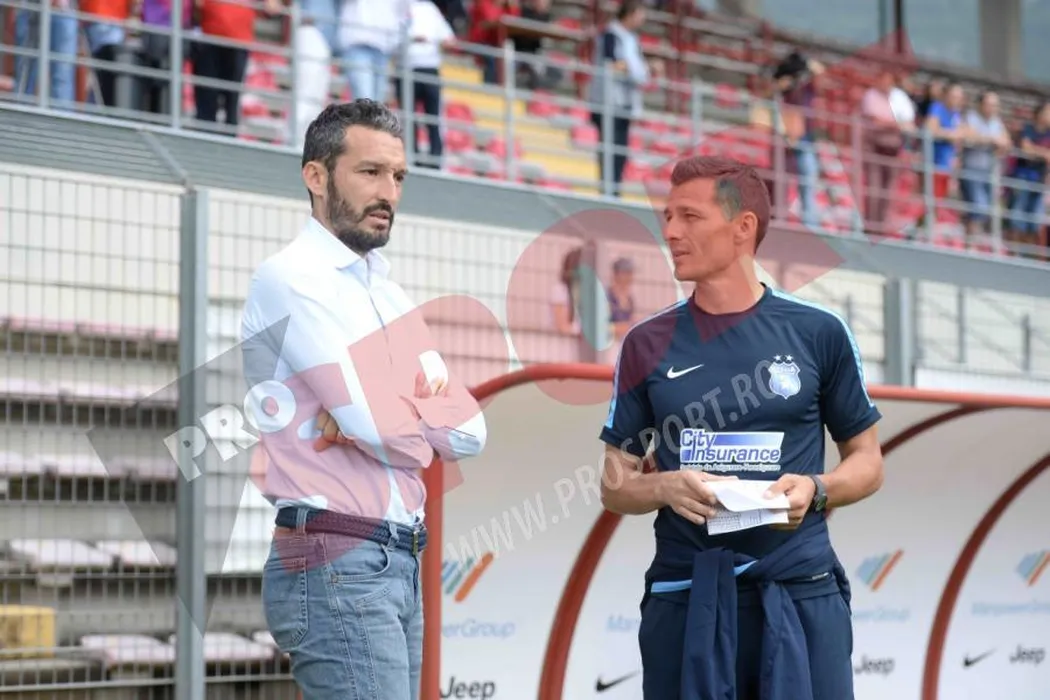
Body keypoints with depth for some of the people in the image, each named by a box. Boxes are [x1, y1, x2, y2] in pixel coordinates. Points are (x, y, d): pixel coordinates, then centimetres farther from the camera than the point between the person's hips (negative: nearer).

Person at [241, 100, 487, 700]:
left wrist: (374, 413, -11)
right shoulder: (291, 279, -8)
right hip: (335, 565, -8)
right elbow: (384, 430, -17)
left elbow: (470, 432, 7)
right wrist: (425, 424, 5)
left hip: (400, 561, 8)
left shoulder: (389, 294, 18)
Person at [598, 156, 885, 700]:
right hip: (684, 598, 1)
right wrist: (666, 486, -11)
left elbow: (867, 463, 11)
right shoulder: (648, 344, 7)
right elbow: (615, 487, 10)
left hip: (800, 593, -1)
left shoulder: (818, 333, 3)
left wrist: (815, 489, -10)